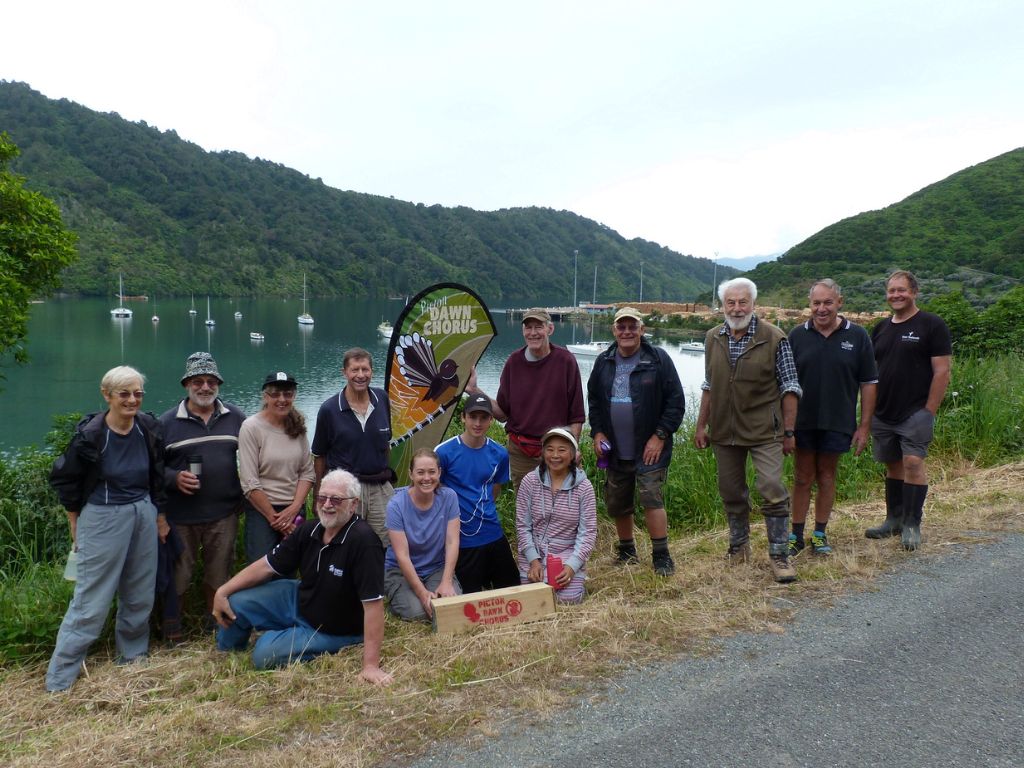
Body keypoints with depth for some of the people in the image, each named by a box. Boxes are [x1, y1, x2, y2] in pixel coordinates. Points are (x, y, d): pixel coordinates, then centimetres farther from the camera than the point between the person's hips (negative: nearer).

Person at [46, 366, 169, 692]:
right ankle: (59, 679, 10)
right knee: (91, 600, -2)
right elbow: (64, 479, -3)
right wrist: (76, 526, 2)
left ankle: (133, 655, 33)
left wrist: (160, 516, 11)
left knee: (140, 595, 14)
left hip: (144, 515, 5)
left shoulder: (149, 429, -2)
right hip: (103, 519, -5)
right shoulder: (90, 435, -15)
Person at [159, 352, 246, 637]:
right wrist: (173, 478, -17)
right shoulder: (167, 421, 0)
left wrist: (246, 489, 5)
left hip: (224, 514, 2)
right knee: (178, 574, 6)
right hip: (181, 515, -1)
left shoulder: (236, 417, 6)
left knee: (219, 573, 12)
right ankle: (171, 631, 24)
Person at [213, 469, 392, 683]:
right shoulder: (309, 529, -10)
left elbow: (373, 603, -35)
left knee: (264, 654, -20)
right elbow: (267, 565, 1)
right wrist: (222, 592, -6)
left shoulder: (363, 541, -33)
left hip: (332, 630, -7)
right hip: (298, 600, 7)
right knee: (235, 602, 0)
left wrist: (371, 665, -37)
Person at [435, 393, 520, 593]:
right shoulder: (444, 452, -13)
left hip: (493, 534, 4)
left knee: (511, 589, 11)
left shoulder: (499, 453, 0)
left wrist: (482, 514, 11)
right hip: (461, 538, -4)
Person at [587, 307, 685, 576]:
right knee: (617, 504, 12)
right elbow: (593, 400, 16)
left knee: (652, 498, -13)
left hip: (650, 449, -5)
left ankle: (661, 556, 0)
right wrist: (597, 432, 5)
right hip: (615, 451, 5)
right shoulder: (604, 362, 7)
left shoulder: (658, 360, -7)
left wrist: (660, 436, -12)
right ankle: (627, 552, 31)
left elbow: (676, 402, -7)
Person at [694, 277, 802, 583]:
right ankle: (739, 547, 31)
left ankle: (780, 555, 4)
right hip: (724, 432, 4)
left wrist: (789, 432, -7)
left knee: (773, 492, -9)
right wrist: (701, 425, 11)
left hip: (764, 431, -4)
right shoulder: (713, 339, 5)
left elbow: (789, 388, -5)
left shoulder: (774, 339, -8)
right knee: (731, 493, 14)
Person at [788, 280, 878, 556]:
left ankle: (820, 534, 22)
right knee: (802, 477, 7)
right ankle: (797, 535, 16)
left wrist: (865, 425, -3)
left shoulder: (857, 336, -1)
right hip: (803, 420, 0)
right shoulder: (797, 336, 0)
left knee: (826, 476, 10)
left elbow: (868, 383, 1)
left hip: (837, 422, 0)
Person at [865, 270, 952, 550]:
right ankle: (894, 519, 23)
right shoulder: (881, 328, 13)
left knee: (913, 462, -13)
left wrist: (930, 411, -13)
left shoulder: (932, 325, -4)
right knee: (893, 465, 12)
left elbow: (942, 371, -9)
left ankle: (912, 525, -3)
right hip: (883, 413, 6)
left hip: (916, 412, -6)